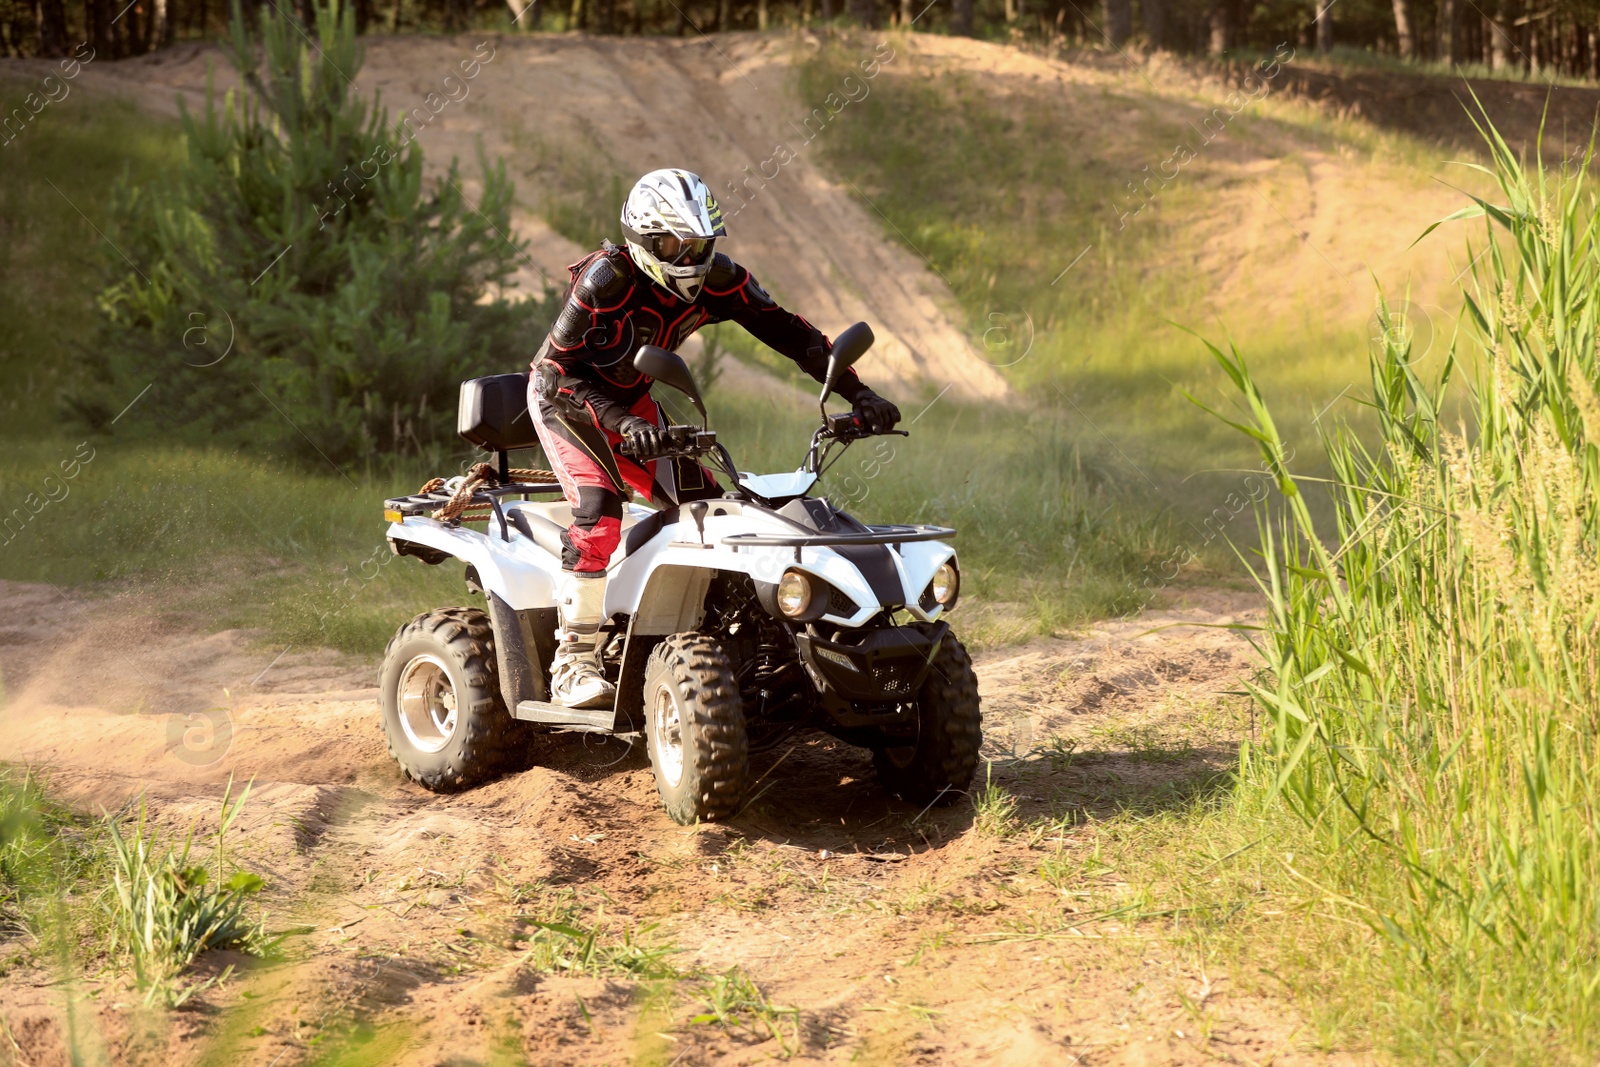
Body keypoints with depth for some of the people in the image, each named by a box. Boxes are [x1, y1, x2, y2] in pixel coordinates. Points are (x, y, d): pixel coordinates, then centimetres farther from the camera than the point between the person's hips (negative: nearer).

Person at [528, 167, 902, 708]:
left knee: (703, 502, -6)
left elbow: (788, 332, -11)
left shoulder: (716, 279, -14)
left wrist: (858, 394, -19)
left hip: (631, 400, 6)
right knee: (598, 506, -27)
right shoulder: (604, 279, -30)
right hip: (564, 395, -6)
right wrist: (622, 423, -44)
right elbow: (556, 370, -31)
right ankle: (573, 664, -27)